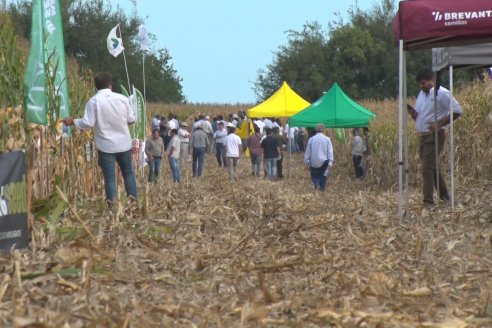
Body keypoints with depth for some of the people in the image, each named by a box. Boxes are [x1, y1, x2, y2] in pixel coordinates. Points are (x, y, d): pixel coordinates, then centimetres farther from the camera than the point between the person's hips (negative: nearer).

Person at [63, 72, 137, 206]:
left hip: (106, 145, -2)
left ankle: (112, 203, -2)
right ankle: (133, 198, 17)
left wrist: (72, 121, 1)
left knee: (109, 176, 2)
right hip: (124, 144, 2)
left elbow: (88, 123, -15)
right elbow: (131, 119, 3)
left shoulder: (93, 101, -11)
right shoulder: (122, 98, -4)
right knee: (128, 171, 17)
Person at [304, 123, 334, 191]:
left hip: (313, 162, 1)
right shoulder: (327, 139, -4)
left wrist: (307, 162, 9)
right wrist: (330, 162, -7)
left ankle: (316, 184, -15)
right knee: (323, 176, 11)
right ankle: (322, 189, 7)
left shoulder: (311, 139, -1)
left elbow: (308, 151, 2)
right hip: (323, 161, -1)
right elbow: (330, 151, -7)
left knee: (314, 175, 12)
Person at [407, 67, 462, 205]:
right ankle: (445, 196, 23)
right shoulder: (421, 94, 16)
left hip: (435, 136, -9)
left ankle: (428, 199, -16)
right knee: (431, 167, 13)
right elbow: (416, 117, 20)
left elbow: (457, 111, -14)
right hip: (423, 136, 9)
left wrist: (440, 123, -20)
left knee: (427, 167, -15)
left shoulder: (441, 93, -9)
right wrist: (409, 109, -2)